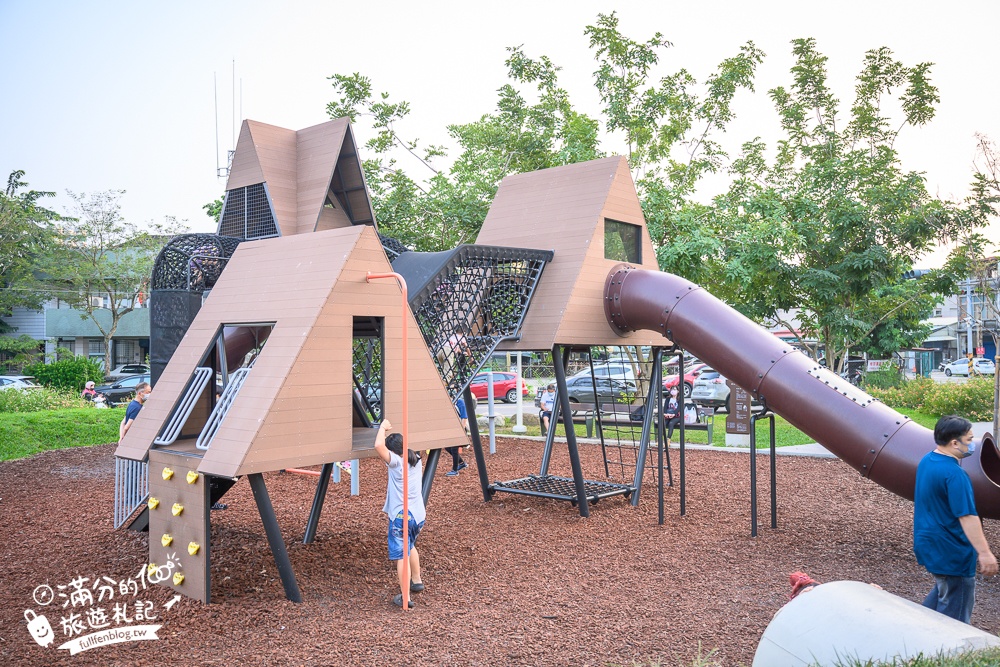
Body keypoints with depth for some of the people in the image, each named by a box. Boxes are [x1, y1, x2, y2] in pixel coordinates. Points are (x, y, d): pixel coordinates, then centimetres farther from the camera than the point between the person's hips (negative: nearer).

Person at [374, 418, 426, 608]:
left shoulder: (396, 462, -12)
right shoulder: (417, 460, 8)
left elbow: (379, 446, -28)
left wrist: (383, 427, -11)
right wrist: (391, 432, 20)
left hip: (401, 517, -8)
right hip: (419, 515, 8)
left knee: (401, 556, -4)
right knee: (410, 546, 30)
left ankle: (405, 597, -6)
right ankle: (416, 582, 41)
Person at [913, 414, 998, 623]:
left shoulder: (926, 460, 4)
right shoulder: (954, 474, -26)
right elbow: (967, 517, -27)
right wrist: (984, 553, -24)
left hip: (929, 543, 9)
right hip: (951, 551, -9)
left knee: (944, 590, 27)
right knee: (956, 608, 6)